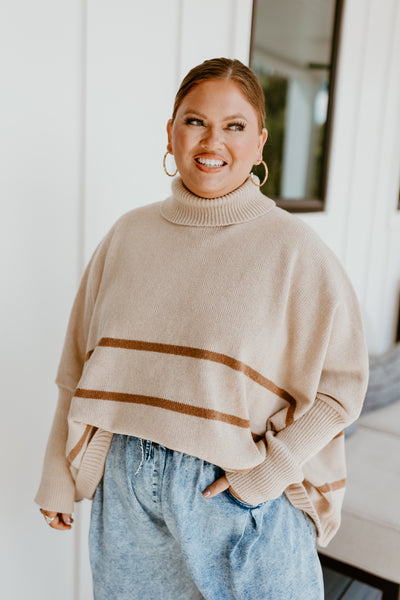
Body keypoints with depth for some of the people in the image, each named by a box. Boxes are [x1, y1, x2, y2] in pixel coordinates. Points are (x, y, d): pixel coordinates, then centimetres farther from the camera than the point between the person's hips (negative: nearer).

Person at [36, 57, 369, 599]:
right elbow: (82, 366, 3)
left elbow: (340, 385, -9)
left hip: (239, 496, -3)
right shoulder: (129, 234, -2)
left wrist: (263, 473, -14)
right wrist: (58, 479, 7)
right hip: (126, 480, 3)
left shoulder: (294, 249, -12)